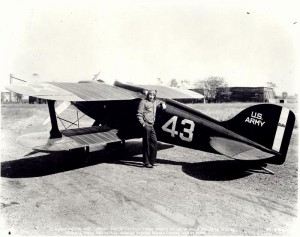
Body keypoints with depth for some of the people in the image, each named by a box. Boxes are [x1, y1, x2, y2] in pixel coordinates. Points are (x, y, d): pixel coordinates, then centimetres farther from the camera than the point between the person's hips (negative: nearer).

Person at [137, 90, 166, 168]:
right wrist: (142, 122, -17)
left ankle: (152, 161, 19)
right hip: (146, 125, -7)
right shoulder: (143, 102, -2)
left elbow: (160, 102, 42)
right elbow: (139, 114, -8)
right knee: (146, 144, -3)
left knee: (154, 142, 7)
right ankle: (146, 162, 5)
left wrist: (163, 104, 20)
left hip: (151, 125, 7)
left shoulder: (154, 102, 18)